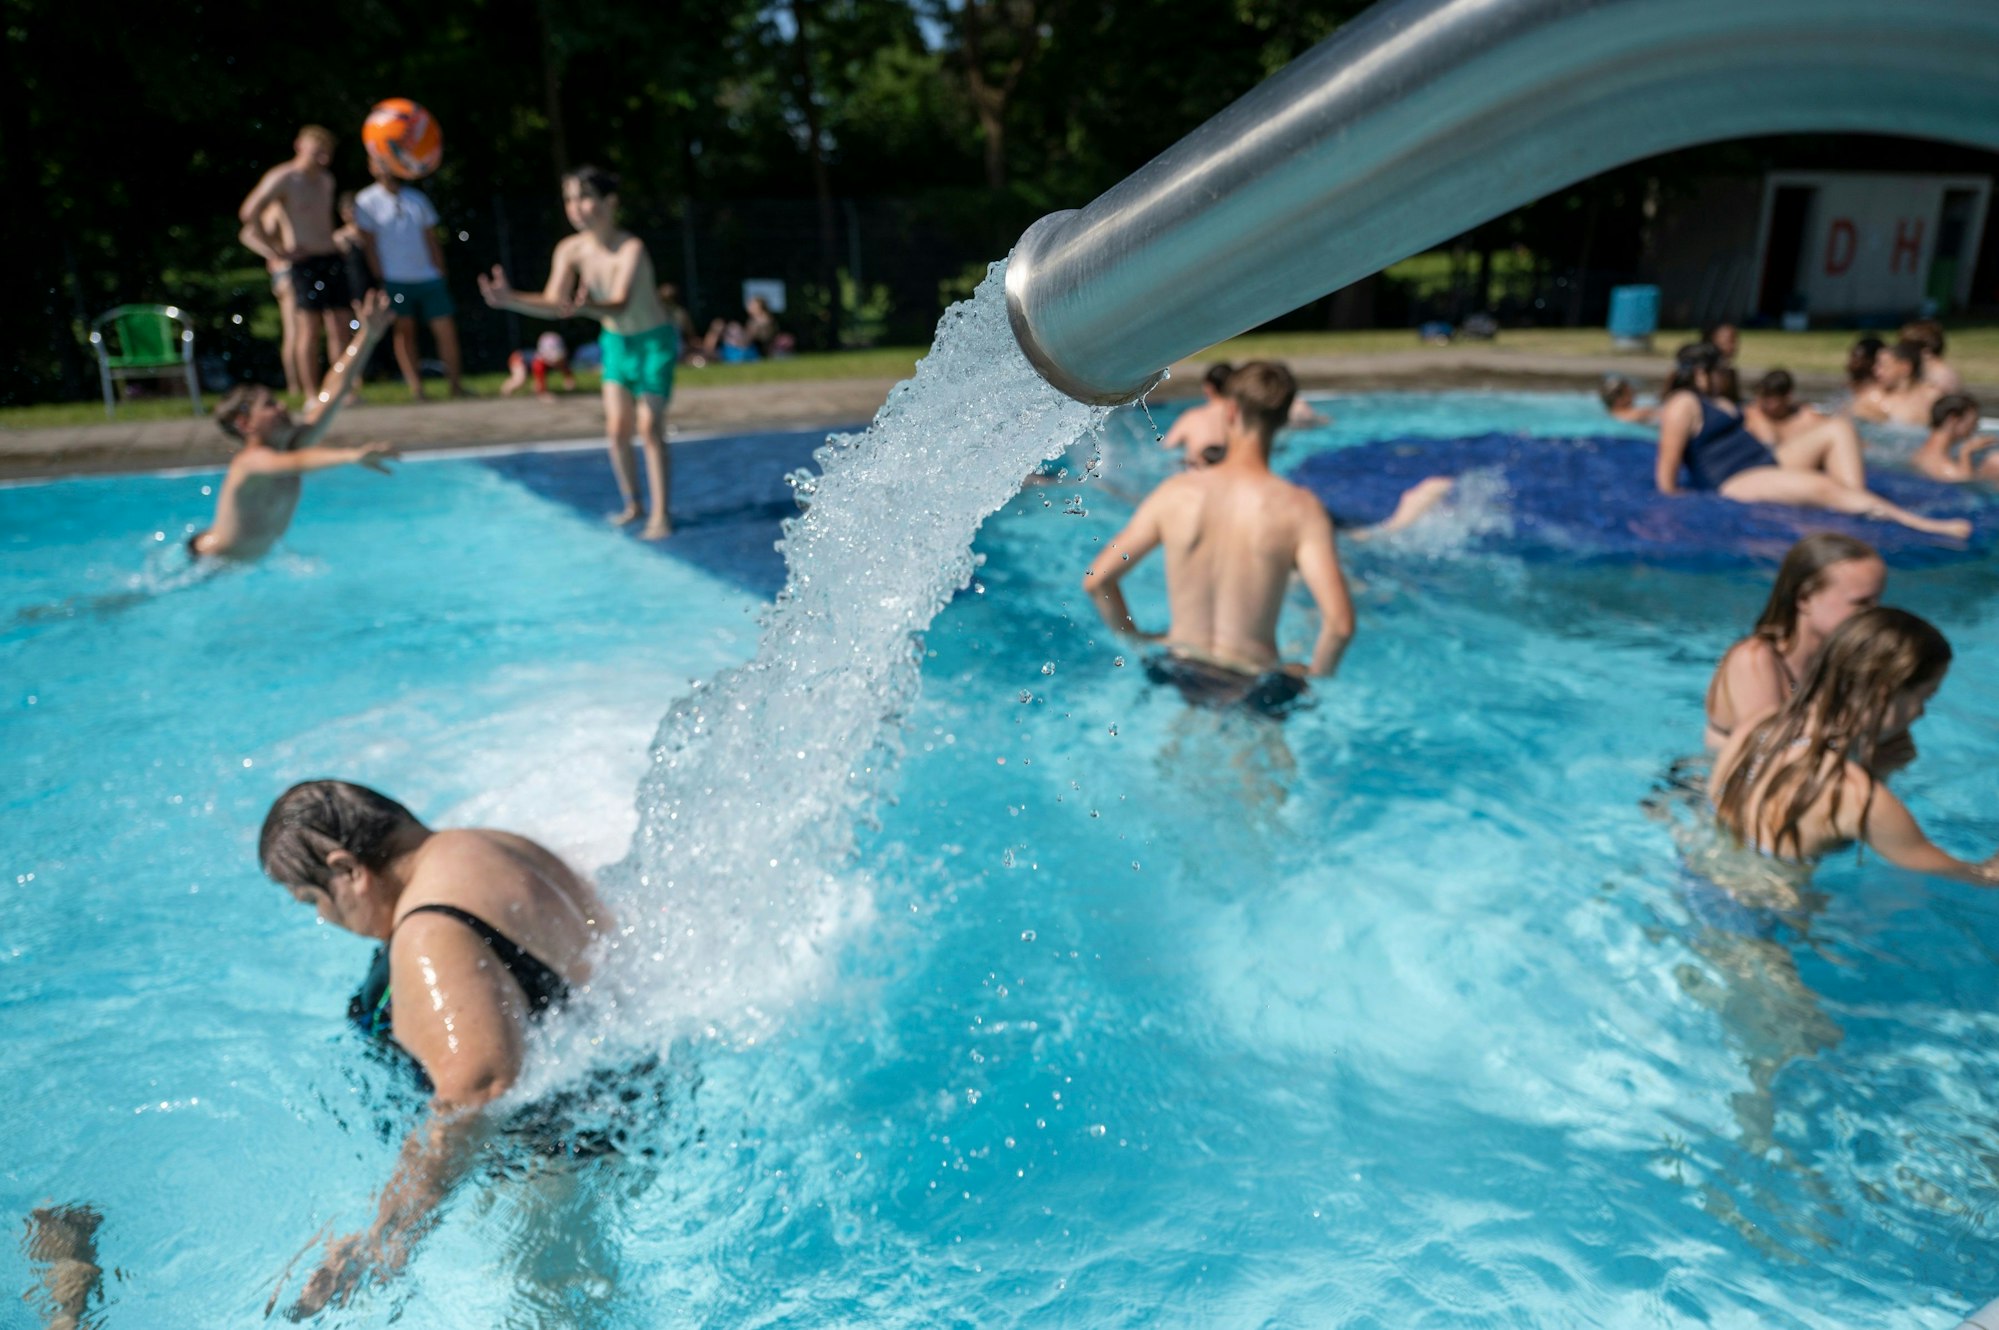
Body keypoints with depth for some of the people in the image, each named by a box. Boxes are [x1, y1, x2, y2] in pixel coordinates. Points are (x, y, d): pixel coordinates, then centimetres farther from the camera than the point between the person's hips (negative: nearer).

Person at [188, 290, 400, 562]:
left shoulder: (293, 445, -5)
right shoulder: (251, 460, -27)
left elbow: (334, 388, -8)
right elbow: (297, 463, -51)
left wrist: (368, 336, -13)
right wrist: (352, 455, -67)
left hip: (251, 560, 7)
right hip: (208, 561, -7)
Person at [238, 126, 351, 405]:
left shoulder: (326, 180, 17)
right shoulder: (282, 178, -5)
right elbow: (248, 213, -11)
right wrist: (277, 252, -12)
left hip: (332, 259, 6)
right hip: (305, 262, -6)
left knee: (339, 328, 2)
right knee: (309, 330, -7)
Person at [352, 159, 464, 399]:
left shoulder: (416, 197, 11)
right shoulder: (365, 201, 0)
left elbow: (432, 241, 12)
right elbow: (369, 244, -2)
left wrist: (440, 275, 7)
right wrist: (381, 280, -8)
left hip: (429, 277, 3)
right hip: (395, 280, -3)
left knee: (446, 329, -2)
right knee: (405, 332, -3)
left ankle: (454, 383, 8)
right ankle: (416, 387, -1)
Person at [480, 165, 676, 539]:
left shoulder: (631, 249, -29)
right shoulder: (571, 250, -11)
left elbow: (621, 304, -43)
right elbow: (554, 304, -12)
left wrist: (587, 306, -63)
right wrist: (511, 299, -28)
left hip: (654, 341, -6)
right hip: (615, 341, 6)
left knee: (650, 430, -7)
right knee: (616, 429, 5)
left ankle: (661, 516, 0)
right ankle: (632, 504, 21)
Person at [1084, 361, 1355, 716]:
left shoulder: (1175, 492, -10)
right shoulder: (1298, 508, -17)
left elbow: (1096, 580, -6)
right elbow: (1340, 623, -26)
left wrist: (1135, 636, 10)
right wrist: (1315, 674, -5)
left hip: (1179, 674, 4)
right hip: (1252, 684, -4)